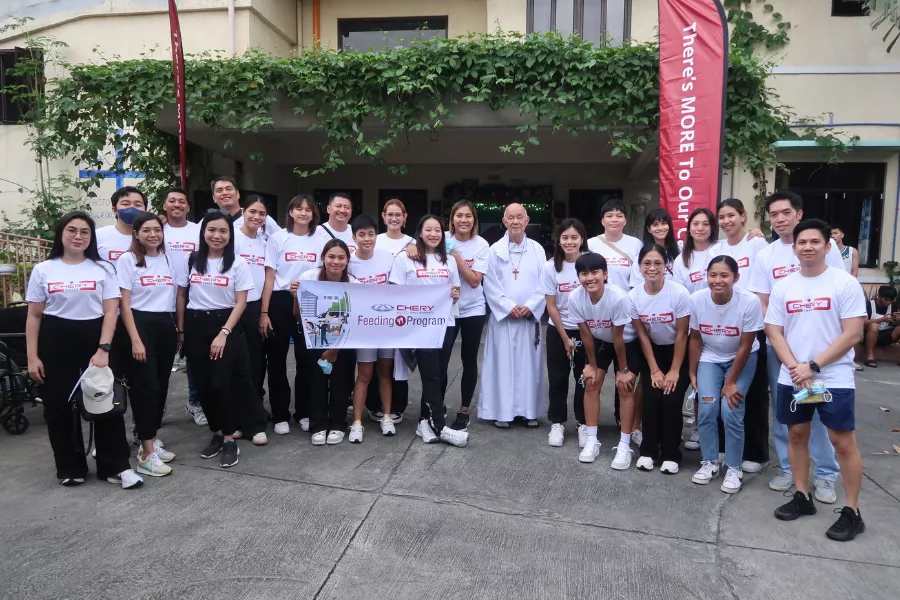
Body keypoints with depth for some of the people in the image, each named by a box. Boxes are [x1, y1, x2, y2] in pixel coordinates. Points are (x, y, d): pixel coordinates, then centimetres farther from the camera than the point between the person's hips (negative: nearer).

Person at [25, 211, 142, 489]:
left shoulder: (103, 268, 2)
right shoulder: (43, 270, 5)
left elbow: (110, 312, -3)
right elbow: (34, 316, 5)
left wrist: (103, 349, -14)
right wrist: (32, 357, -1)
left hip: (94, 337, -1)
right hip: (55, 341, 1)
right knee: (59, 406, 7)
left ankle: (116, 466, 10)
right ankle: (70, 468, 23)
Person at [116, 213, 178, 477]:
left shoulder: (168, 259, 12)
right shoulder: (127, 260, -4)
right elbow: (124, 304, -9)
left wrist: (179, 329, 12)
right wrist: (135, 339, -15)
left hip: (165, 327, 6)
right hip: (140, 325, -6)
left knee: (161, 385, 10)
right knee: (145, 386, -5)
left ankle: (151, 440, 24)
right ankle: (147, 453, 0)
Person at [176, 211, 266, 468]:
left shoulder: (237, 264, -4)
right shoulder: (192, 261, 5)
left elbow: (240, 303, -7)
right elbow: (181, 297, 11)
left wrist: (224, 333, -14)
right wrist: (181, 330, 7)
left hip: (225, 325, -3)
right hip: (195, 326, 3)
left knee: (221, 383, -8)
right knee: (203, 384, 6)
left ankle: (229, 439, 4)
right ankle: (217, 433, 22)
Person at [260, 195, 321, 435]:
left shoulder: (320, 241, 5)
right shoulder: (278, 238, -1)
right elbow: (269, 278, -2)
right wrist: (264, 312, -8)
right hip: (280, 302, -1)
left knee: (307, 359, 8)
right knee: (277, 360, 5)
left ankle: (304, 412, 23)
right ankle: (280, 415, 17)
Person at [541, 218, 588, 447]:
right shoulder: (551, 267, -8)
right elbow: (551, 306, -5)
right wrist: (565, 338, -7)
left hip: (587, 330, 0)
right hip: (558, 330, 0)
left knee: (585, 377, 6)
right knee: (558, 378, 6)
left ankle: (583, 423, 21)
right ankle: (557, 423, 20)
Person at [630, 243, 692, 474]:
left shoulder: (679, 294, -24)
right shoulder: (633, 296, -15)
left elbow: (682, 335, -16)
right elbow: (642, 336, -7)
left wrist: (674, 371, -13)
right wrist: (654, 370, -8)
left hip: (678, 352, -2)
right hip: (653, 351, 2)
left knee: (671, 400, -11)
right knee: (651, 399, -9)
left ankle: (671, 455, 7)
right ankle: (648, 451, 11)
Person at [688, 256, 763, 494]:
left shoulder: (749, 302, -28)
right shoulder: (696, 299, -21)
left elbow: (745, 347, -18)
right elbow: (695, 339, -6)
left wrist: (731, 383, -13)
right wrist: (692, 373, -1)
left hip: (742, 359, -2)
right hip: (710, 358, 2)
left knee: (731, 411, -14)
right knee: (707, 408, -11)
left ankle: (734, 469, 5)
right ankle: (709, 462, 10)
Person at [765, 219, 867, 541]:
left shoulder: (845, 283, -6)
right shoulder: (782, 287, 5)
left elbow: (852, 334, -11)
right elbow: (774, 332, 3)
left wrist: (813, 366, -15)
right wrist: (795, 368, -11)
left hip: (835, 379, -4)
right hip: (792, 378, 4)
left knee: (843, 442, 1)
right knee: (797, 435, 12)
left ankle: (852, 512, 14)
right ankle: (802, 497, 27)